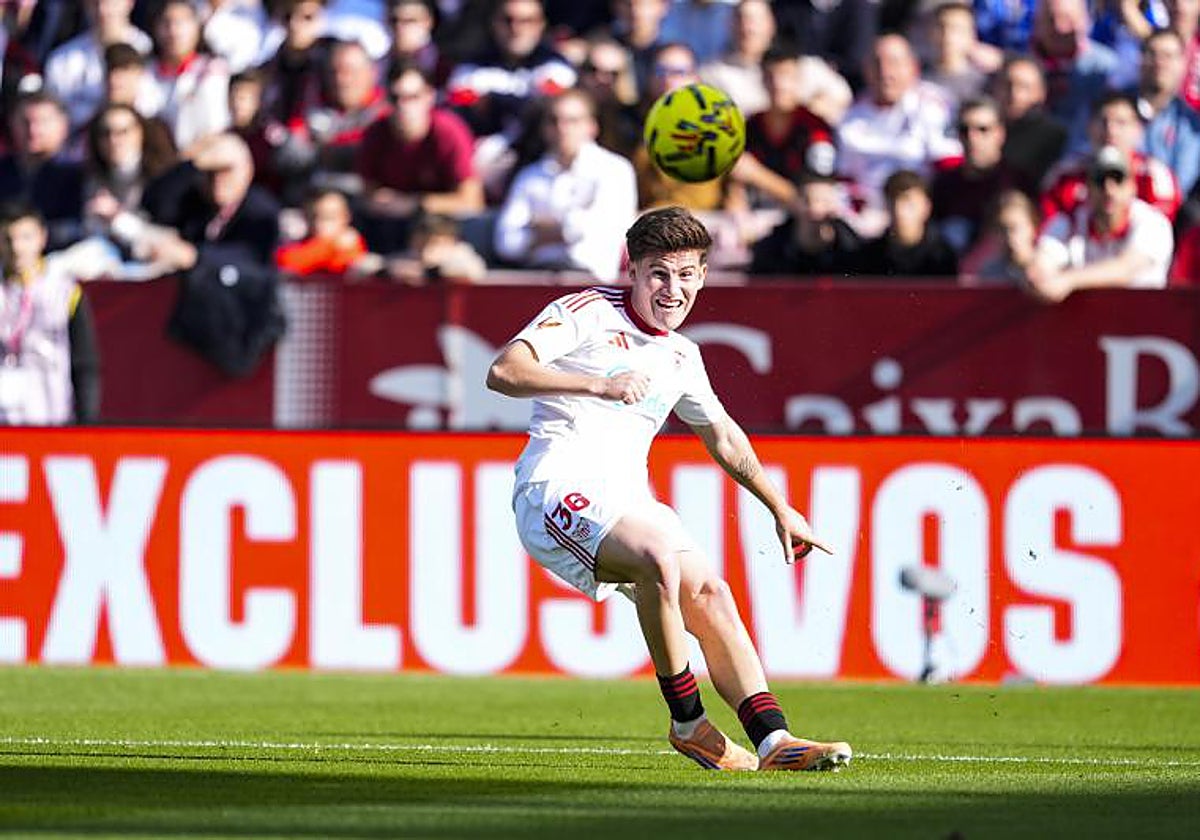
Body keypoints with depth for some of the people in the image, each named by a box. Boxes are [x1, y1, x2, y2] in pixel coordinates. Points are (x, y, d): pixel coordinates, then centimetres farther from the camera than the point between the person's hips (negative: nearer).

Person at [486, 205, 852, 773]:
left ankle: (773, 742, -11)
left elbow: (723, 437, 35)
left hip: (627, 505, 8)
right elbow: (503, 372, -16)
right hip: (556, 489, -8)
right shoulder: (586, 313, -3)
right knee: (659, 556, -31)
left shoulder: (681, 357, 18)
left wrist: (780, 509, 39)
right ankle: (688, 723, -18)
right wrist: (599, 385, -26)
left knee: (710, 595, -9)